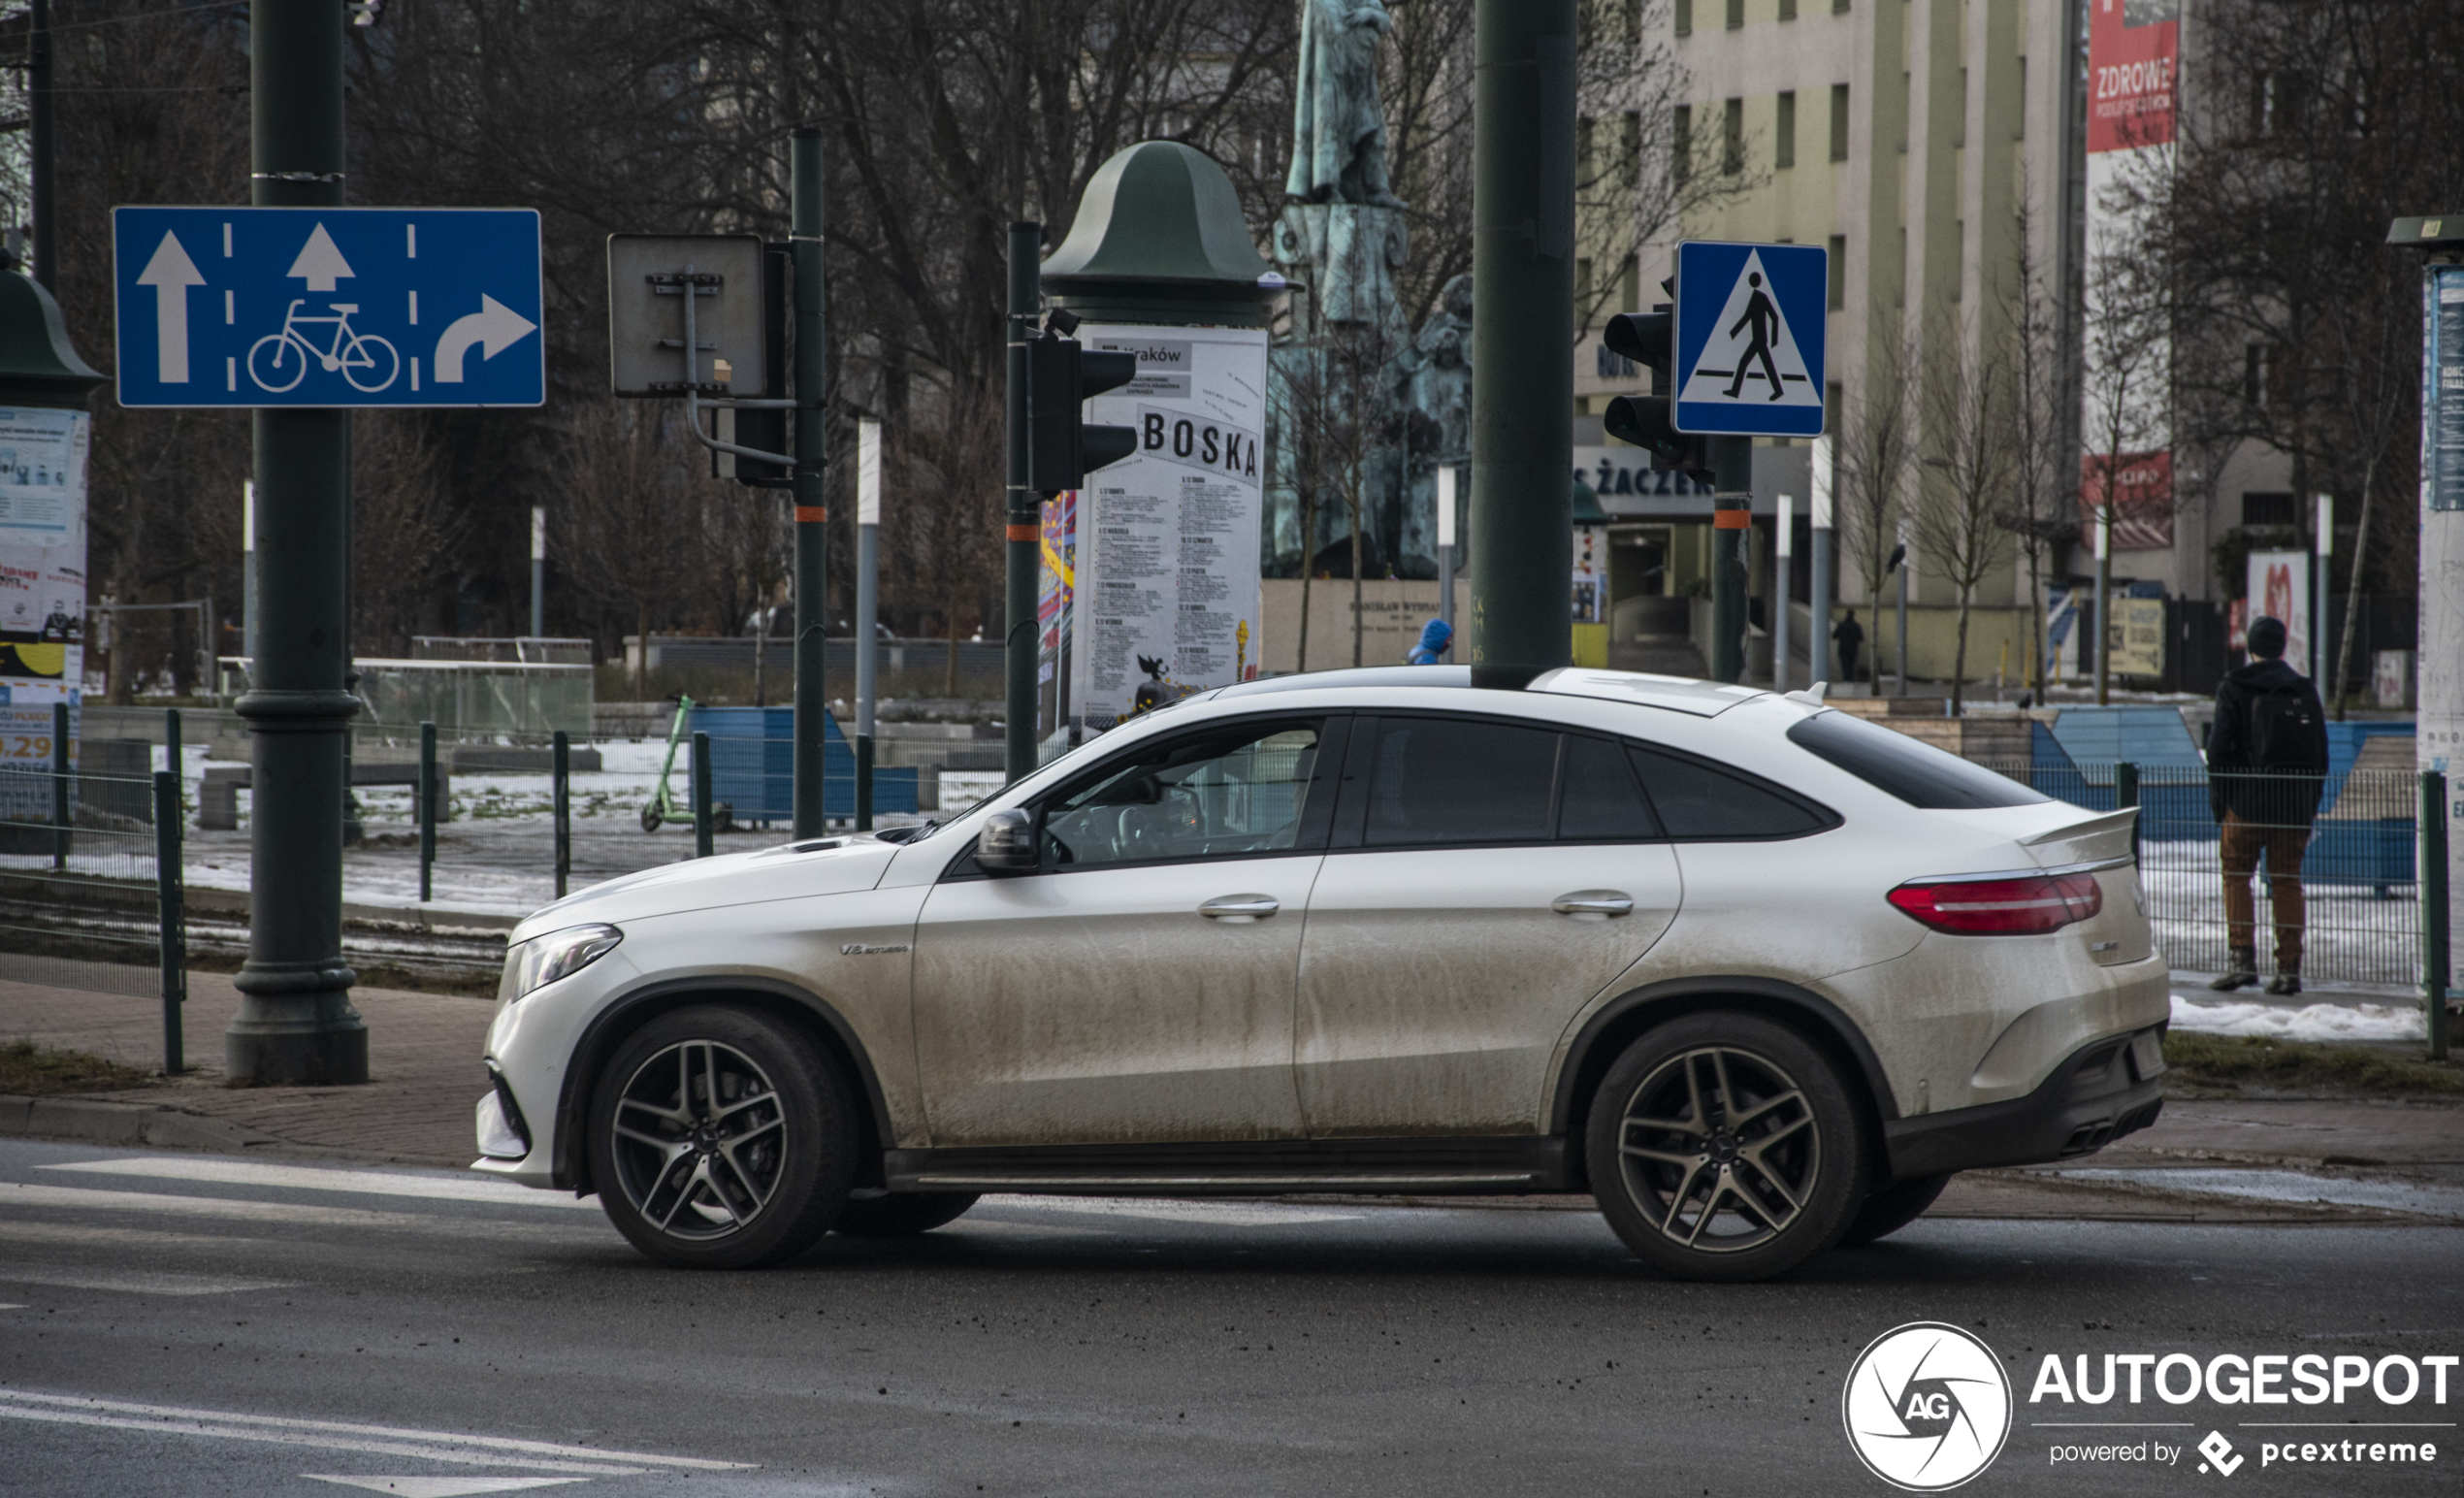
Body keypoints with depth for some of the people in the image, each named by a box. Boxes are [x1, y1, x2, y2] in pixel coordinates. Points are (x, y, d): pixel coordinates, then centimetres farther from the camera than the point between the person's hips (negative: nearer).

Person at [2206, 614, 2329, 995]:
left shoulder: (2234, 689, -2)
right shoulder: (2305, 691, 9)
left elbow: (2219, 749, -5)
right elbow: (2320, 753, 11)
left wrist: (2218, 800, 2)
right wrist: (2310, 806, 16)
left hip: (2245, 802, -3)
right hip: (2294, 804, 3)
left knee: (2236, 877, 4)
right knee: (2287, 882, 6)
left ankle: (2242, 958, -10)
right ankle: (2289, 968, 3)